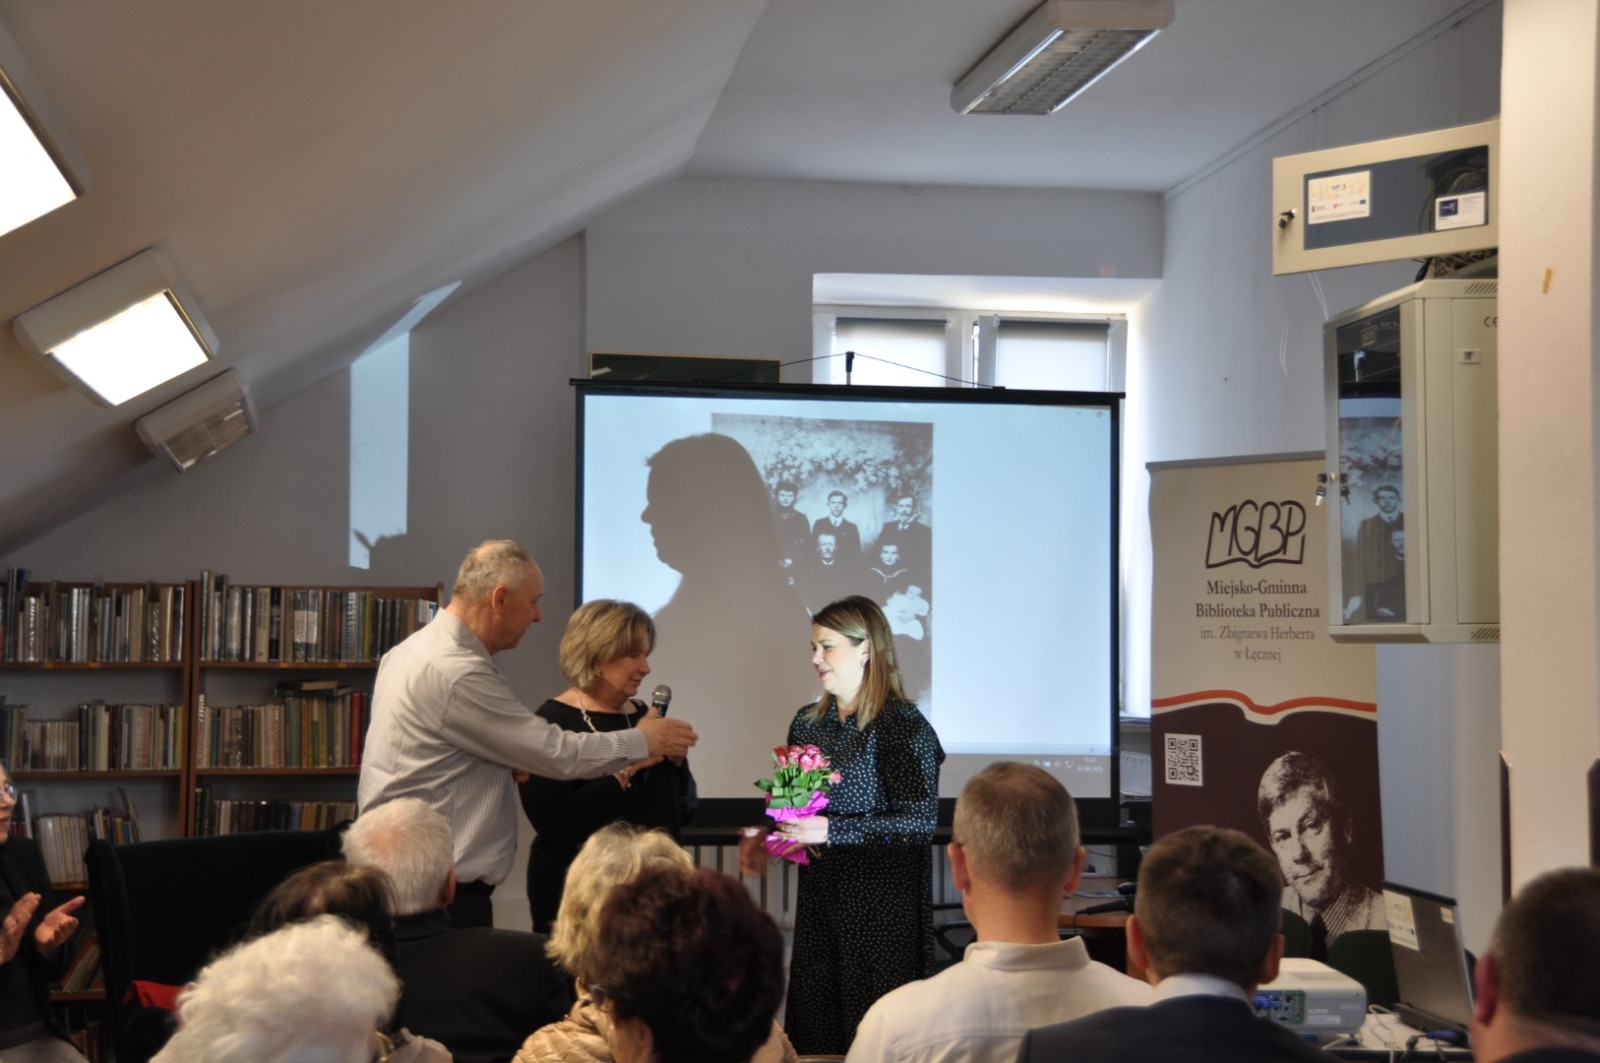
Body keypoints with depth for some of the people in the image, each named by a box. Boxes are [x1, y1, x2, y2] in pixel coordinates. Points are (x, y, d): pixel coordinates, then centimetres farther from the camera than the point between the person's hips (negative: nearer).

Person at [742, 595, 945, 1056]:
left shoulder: (903, 725, -12)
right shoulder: (807, 722, 10)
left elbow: (919, 822, -17)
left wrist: (833, 831, -21)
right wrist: (763, 841, 0)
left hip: (884, 902, -7)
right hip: (819, 897, 7)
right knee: (812, 1026, 10)